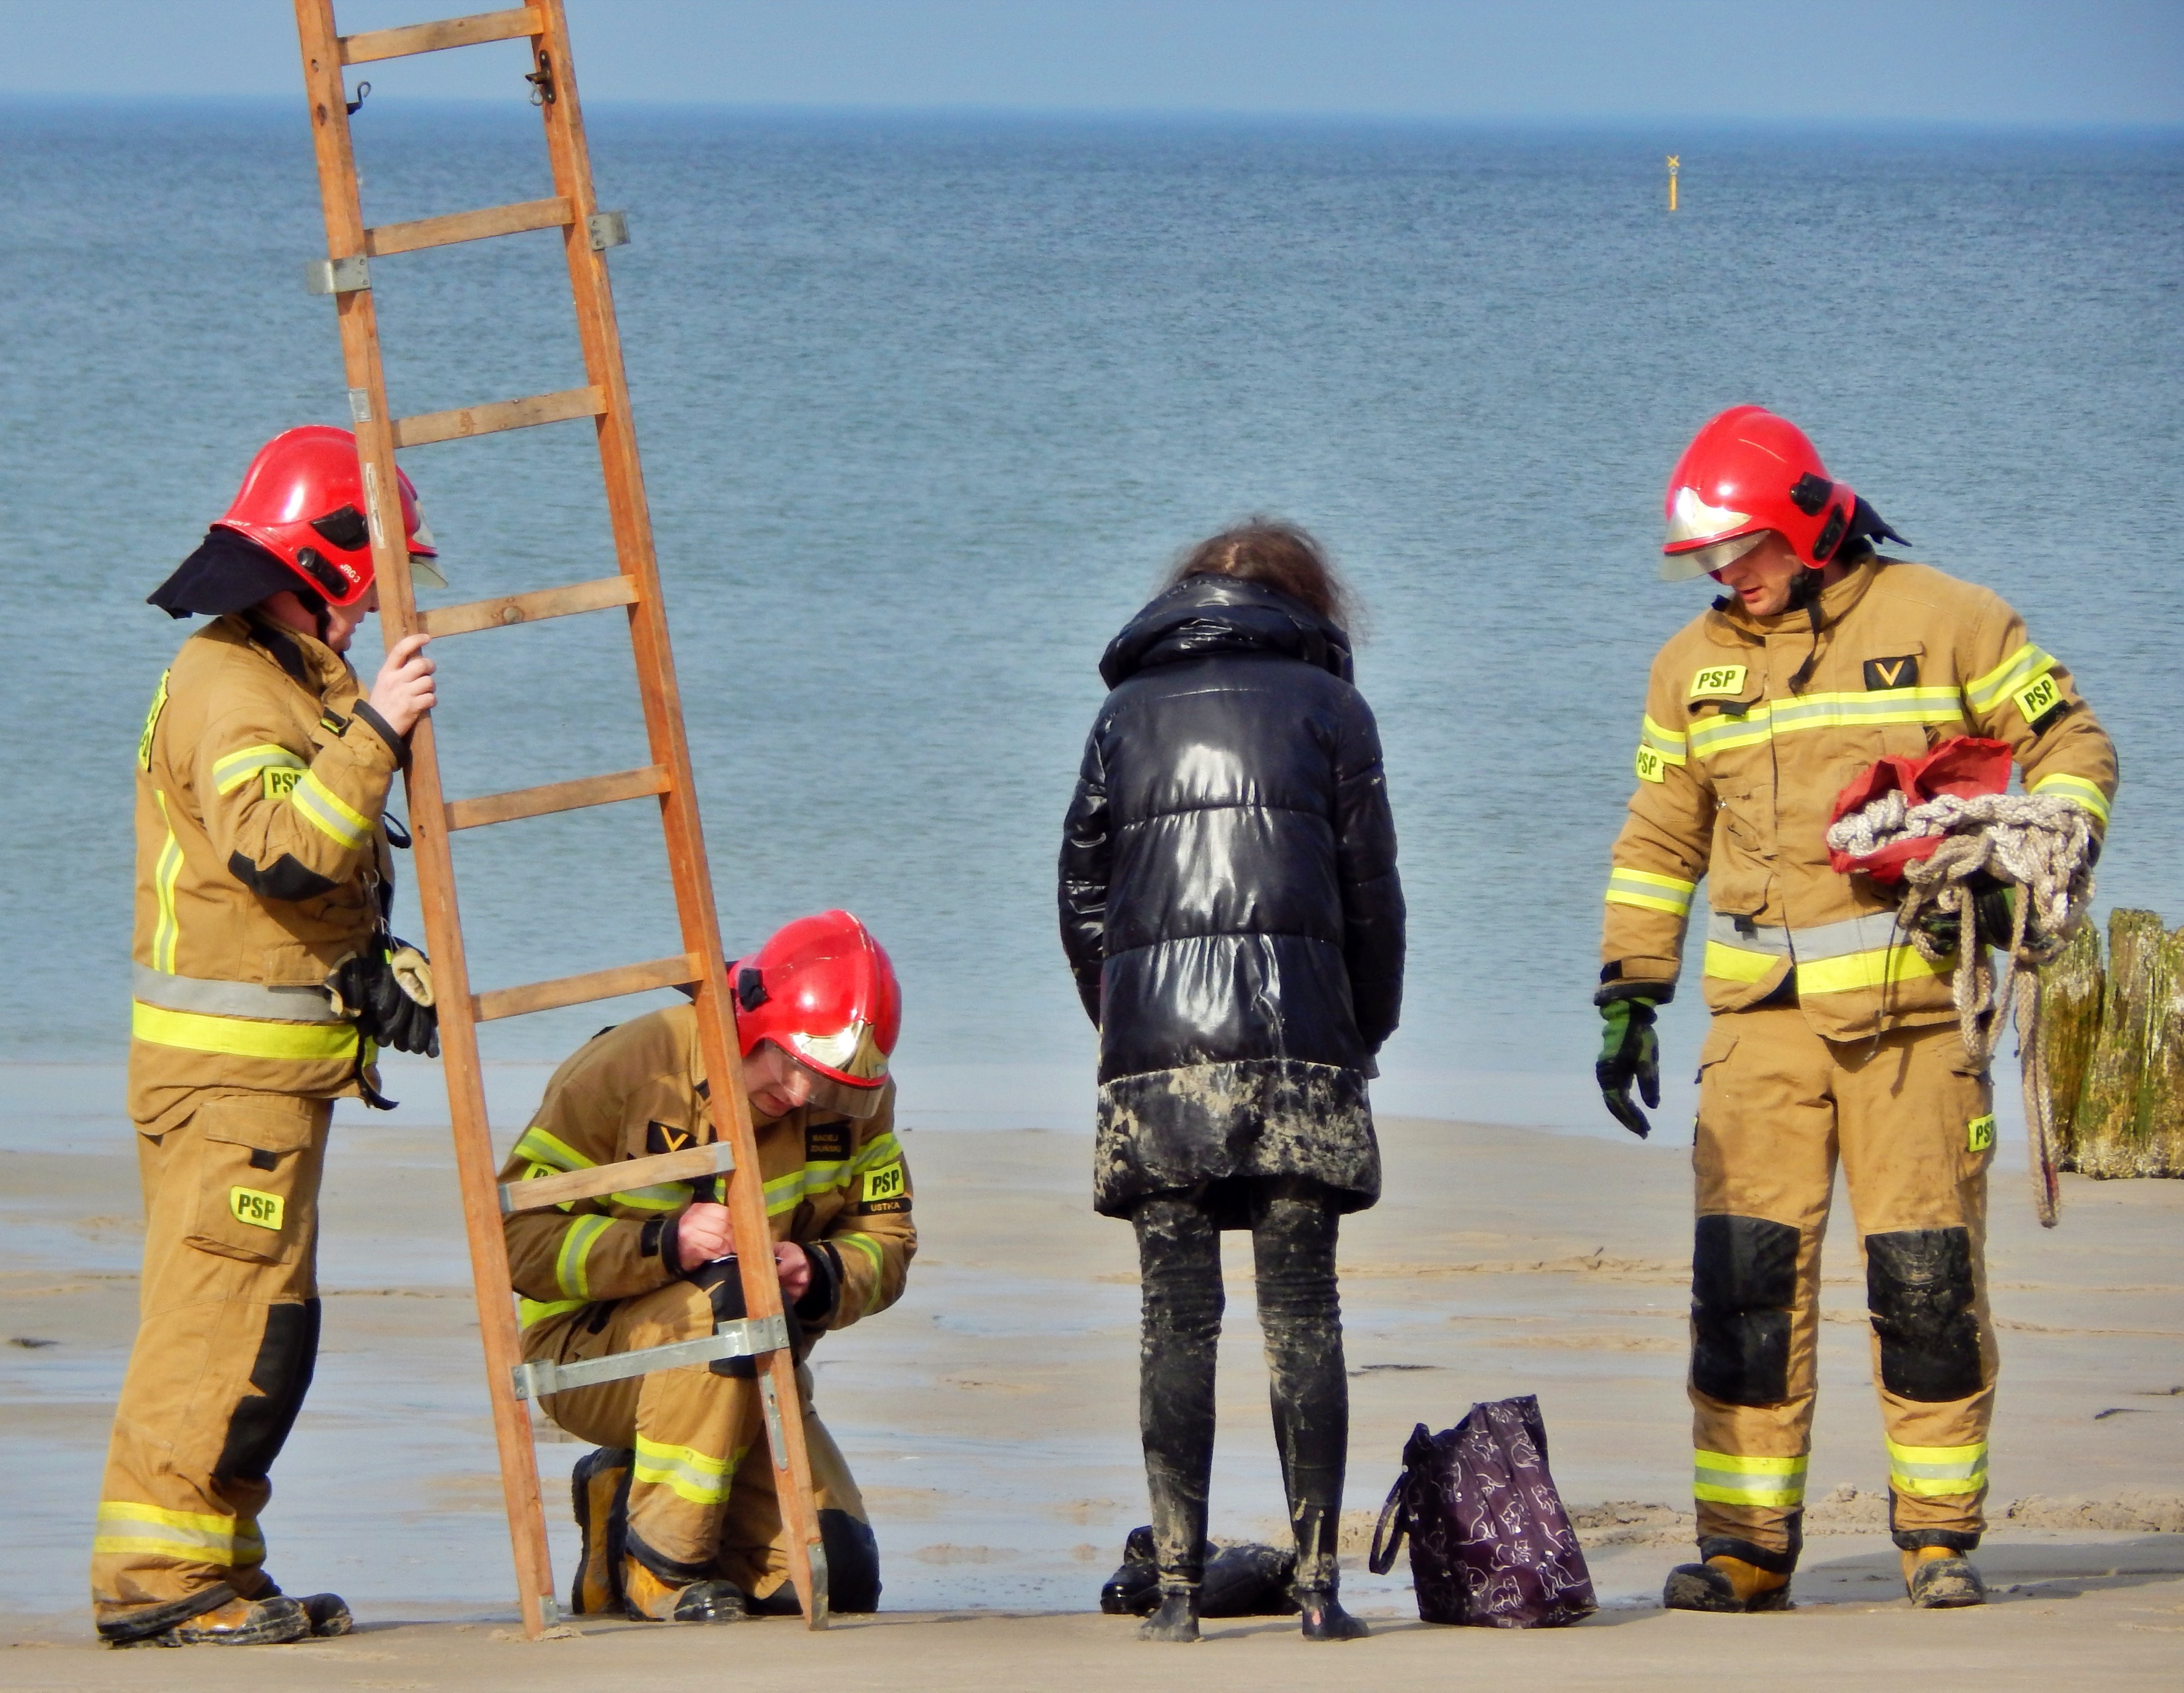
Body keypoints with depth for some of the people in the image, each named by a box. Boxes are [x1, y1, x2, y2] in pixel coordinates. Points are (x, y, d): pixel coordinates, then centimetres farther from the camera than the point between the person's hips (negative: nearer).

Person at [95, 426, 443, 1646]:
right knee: (228, 1314, -11)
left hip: (275, 1065, 11)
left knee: (259, 1319, 11)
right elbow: (275, 848, -28)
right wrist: (374, 732, -28)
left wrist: (381, 973, 15)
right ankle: (156, 1578, -11)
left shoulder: (293, 680, 19)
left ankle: (219, 1572, 15)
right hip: (229, 1064, -11)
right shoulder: (228, 687, -14)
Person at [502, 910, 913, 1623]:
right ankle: (662, 1561, -24)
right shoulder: (624, 1073, -17)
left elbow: (886, 1243, 1)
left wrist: (820, 1276, -23)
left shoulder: (857, 1102, -3)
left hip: (745, 1366, 5)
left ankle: (628, 1498, 15)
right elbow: (522, 1237, -18)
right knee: (729, 1297, -37)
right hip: (589, 1352, -5)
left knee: (839, 1581, -11)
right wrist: (663, 1244, -33)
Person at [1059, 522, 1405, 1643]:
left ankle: (1178, 1588, -1)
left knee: (1177, 1326, 2)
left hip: (1150, 1051, 1)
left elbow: (1082, 899, 12)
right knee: (1303, 1319, 0)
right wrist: (1365, 1037, 17)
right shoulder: (1326, 704, 9)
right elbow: (1372, 896, 6)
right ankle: (1318, 1583, -4)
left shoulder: (1127, 713, 15)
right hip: (1294, 1045, -1)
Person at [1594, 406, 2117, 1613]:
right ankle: (1744, 1548, -3)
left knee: (1926, 1275, -3)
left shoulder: (1942, 625, 1)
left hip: (1914, 1007, -3)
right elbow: (1658, 845, 19)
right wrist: (1627, 999, 13)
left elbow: (2069, 746, 5)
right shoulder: (1694, 666, 13)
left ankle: (1939, 1534, 8)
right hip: (1762, 1017, 3)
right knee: (1746, 1271, -6)